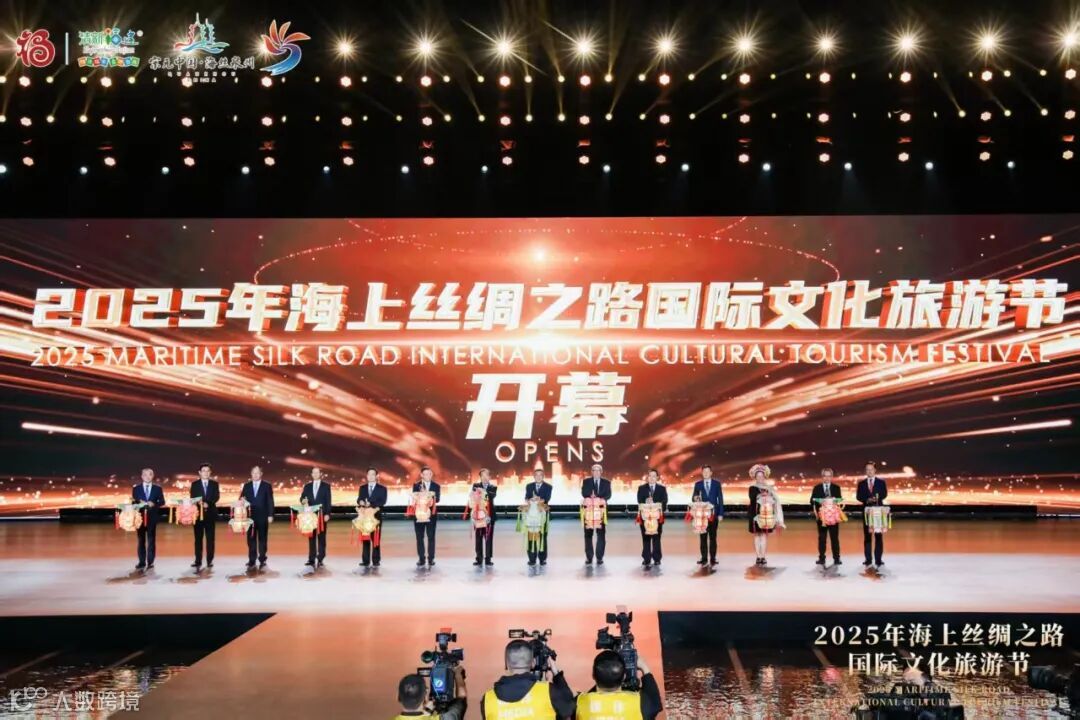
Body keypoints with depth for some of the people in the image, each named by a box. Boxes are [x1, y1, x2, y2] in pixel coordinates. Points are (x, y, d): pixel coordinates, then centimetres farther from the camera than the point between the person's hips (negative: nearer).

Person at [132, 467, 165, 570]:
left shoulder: (158, 488, 6)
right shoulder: (136, 488, 8)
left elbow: (162, 502, 3)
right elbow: (133, 502, 4)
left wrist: (154, 504, -15)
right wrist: (139, 503, -16)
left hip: (152, 517, -1)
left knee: (151, 540, 0)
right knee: (141, 540, 5)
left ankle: (150, 563, 4)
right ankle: (142, 563, 10)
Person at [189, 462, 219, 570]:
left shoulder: (214, 483, 7)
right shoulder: (195, 484, 7)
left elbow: (217, 496, -4)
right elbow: (193, 498, -1)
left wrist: (208, 503, -21)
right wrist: (201, 504, -20)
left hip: (210, 513, 0)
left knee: (210, 538, 2)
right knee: (198, 538, 1)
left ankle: (210, 561, 5)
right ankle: (198, 561, 3)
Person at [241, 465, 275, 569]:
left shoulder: (267, 486, 3)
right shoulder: (246, 486, 10)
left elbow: (270, 501, 0)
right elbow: (242, 498, 10)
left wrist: (270, 515, -6)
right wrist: (242, 500, -15)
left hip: (263, 517, -2)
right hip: (250, 516, 2)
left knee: (262, 539, 2)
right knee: (251, 539, 3)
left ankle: (262, 560, 7)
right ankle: (251, 561, 8)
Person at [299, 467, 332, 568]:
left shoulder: (326, 486, 3)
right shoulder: (307, 486, 12)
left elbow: (328, 501, -2)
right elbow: (302, 498, 8)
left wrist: (327, 514, -10)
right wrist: (303, 500, -17)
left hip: (322, 515, -3)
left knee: (321, 537, 0)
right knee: (311, 538, 3)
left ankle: (320, 560, 2)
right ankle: (311, 559, 4)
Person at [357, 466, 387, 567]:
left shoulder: (382, 488, 4)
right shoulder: (362, 487, 15)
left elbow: (383, 501, -9)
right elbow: (358, 500, 6)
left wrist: (371, 504, -22)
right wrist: (361, 502, -19)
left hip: (376, 516, -3)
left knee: (376, 538, -2)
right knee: (365, 538, 2)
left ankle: (376, 561, 2)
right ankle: (365, 561, 5)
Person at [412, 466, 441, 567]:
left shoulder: (436, 486, 6)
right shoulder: (416, 486, 6)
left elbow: (437, 499, -5)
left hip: (431, 514, 0)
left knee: (431, 537, 0)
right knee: (419, 537, 2)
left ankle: (431, 559, 4)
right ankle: (421, 559, 8)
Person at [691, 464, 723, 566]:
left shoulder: (717, 484, 5)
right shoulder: (698, 484, 7)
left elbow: (720, 499, 3)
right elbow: (694, 498, 6)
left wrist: (720, 513, -4)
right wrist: (696, 499, -19)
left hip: (714, 513, -1)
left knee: (713, 536, 2)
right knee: (703, 537, 2)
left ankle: (713, 558, 5)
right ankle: (704, 558, 5)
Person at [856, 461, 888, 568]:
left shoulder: (881, 482, 6)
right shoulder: (861, 483, 9)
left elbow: (884, 494, -7)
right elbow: (858, 496, 0)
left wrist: (877, 498, -26)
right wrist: (867, 500, -19)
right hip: (866, 511, 1)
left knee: (879, 536, -2)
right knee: (867, 536, 3)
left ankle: (878, 559, 0)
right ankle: (868, 559, 6)